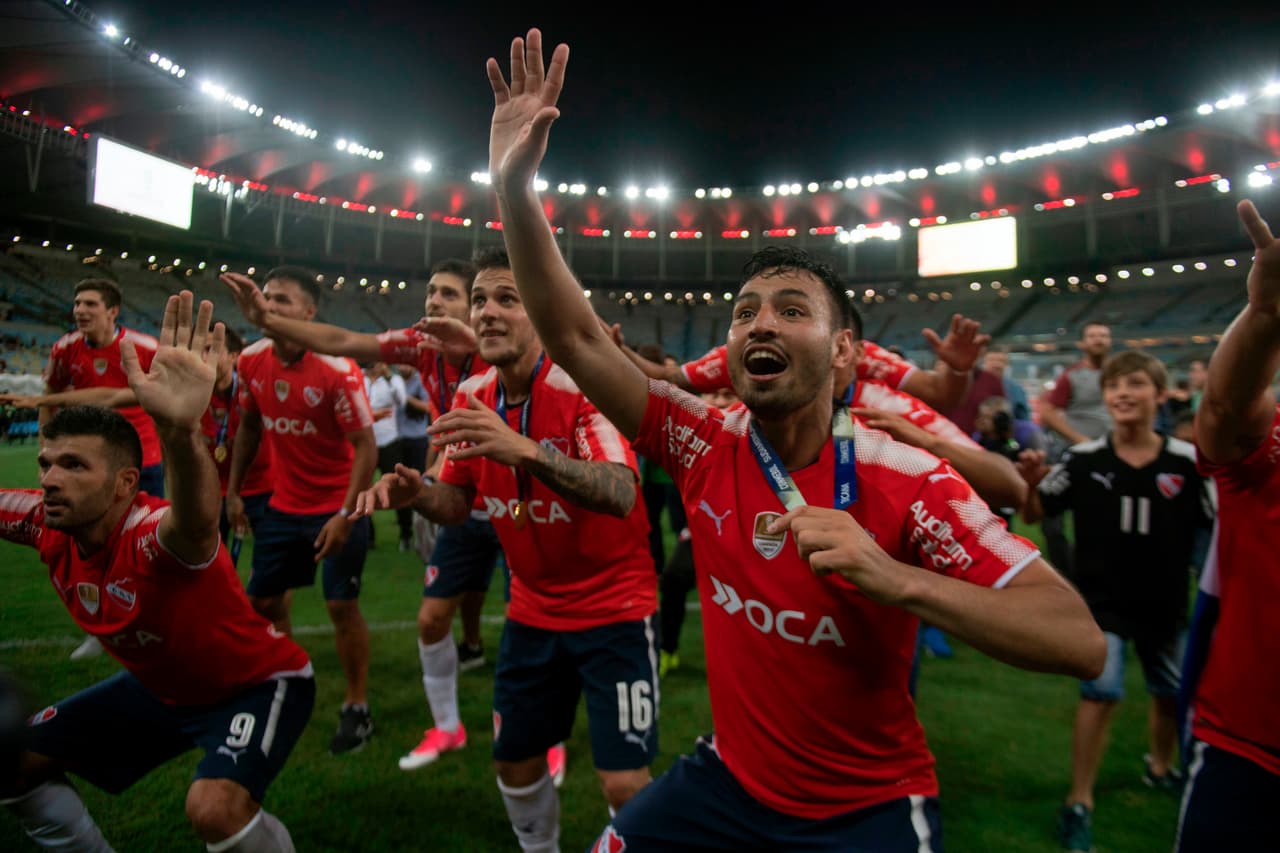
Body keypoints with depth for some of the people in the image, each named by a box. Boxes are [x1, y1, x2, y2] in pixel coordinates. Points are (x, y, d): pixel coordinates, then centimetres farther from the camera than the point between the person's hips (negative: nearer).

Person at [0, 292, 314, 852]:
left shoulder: (154, 534, -36)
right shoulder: (46, 524, -12)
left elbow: (198, 521, -60)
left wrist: (180, 430, -81)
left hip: (258, 683, -8)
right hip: (160, 687, 8)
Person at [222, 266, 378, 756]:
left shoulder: (337, 370, -21)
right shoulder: (251, 361, -2)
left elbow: (365, 445, -18)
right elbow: (249, 427, 13)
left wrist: (346, 514, -22)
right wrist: (233, 489, 10)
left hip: (337, 508, -6)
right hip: (284, 505, 6)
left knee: (341, 605, -3)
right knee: (264, 599, 14)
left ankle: (357, 709, 17)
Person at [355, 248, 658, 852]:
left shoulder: (581, 386, -21)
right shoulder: (472, 398, -1)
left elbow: (622, 496, -35)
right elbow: (459, 502, 5)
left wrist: (525, 450, -48)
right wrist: (416, 493, -17)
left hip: (614, 605, -5)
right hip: (533, 609, 6)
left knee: (624, 783, -6)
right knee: (514, 759, 16)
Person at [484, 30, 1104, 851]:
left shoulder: (908, 482, -21)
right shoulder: (704, 444, -13)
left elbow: (1079, 642, -24)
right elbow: (574, 337, -14)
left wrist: (893, 580, -38)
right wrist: (513, 182, -22)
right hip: (731, 779, 3)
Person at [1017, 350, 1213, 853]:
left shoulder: (1187, 461, -11)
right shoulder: (1083, 459, -12)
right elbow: (1034, 515, -5)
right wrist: (1031, 482, -23)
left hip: (1165, 603, 3)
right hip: (1101, 600, -2)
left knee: (1172, 692, 21)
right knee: (1101, 691, -10)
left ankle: (1160, 766, 51)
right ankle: (1079, 802, 7)